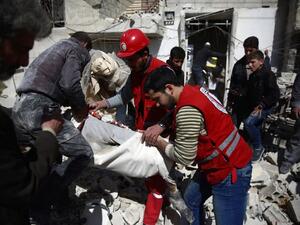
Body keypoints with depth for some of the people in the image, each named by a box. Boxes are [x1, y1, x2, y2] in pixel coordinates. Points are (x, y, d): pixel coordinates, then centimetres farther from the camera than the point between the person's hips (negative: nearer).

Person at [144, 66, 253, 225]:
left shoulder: (187, 109, -28)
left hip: (230, 172, -10)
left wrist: (158, 142, -6)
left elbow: (184, 156, -20)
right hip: (215, 165, 10)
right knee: (190, 200, 20)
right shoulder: (192, 91, 1)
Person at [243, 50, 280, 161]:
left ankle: (258, 147, -8)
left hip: (264, 108, -8)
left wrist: (261, 105, -23)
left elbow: (275, 94, -20)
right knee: (255, 128, 12)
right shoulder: (252, 76, 11)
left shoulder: (268, 74, -13)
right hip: (253, 108, 8)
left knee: (249, 122, -24)